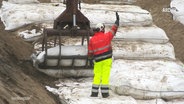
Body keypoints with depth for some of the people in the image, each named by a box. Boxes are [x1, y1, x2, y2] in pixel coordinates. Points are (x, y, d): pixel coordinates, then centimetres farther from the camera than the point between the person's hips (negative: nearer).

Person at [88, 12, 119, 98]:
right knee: (105, 75, 0)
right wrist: (117, 20, 16)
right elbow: (114, 29, 5)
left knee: (97, 75, 9)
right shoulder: (106, 36, -6)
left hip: (98, 60, 2)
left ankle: (94, 92, 5)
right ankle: (104, 92, -1)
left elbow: (90, 52, 3)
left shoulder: (92, 40, -1)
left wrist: (91, 59, 17)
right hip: (107, 59, -2)